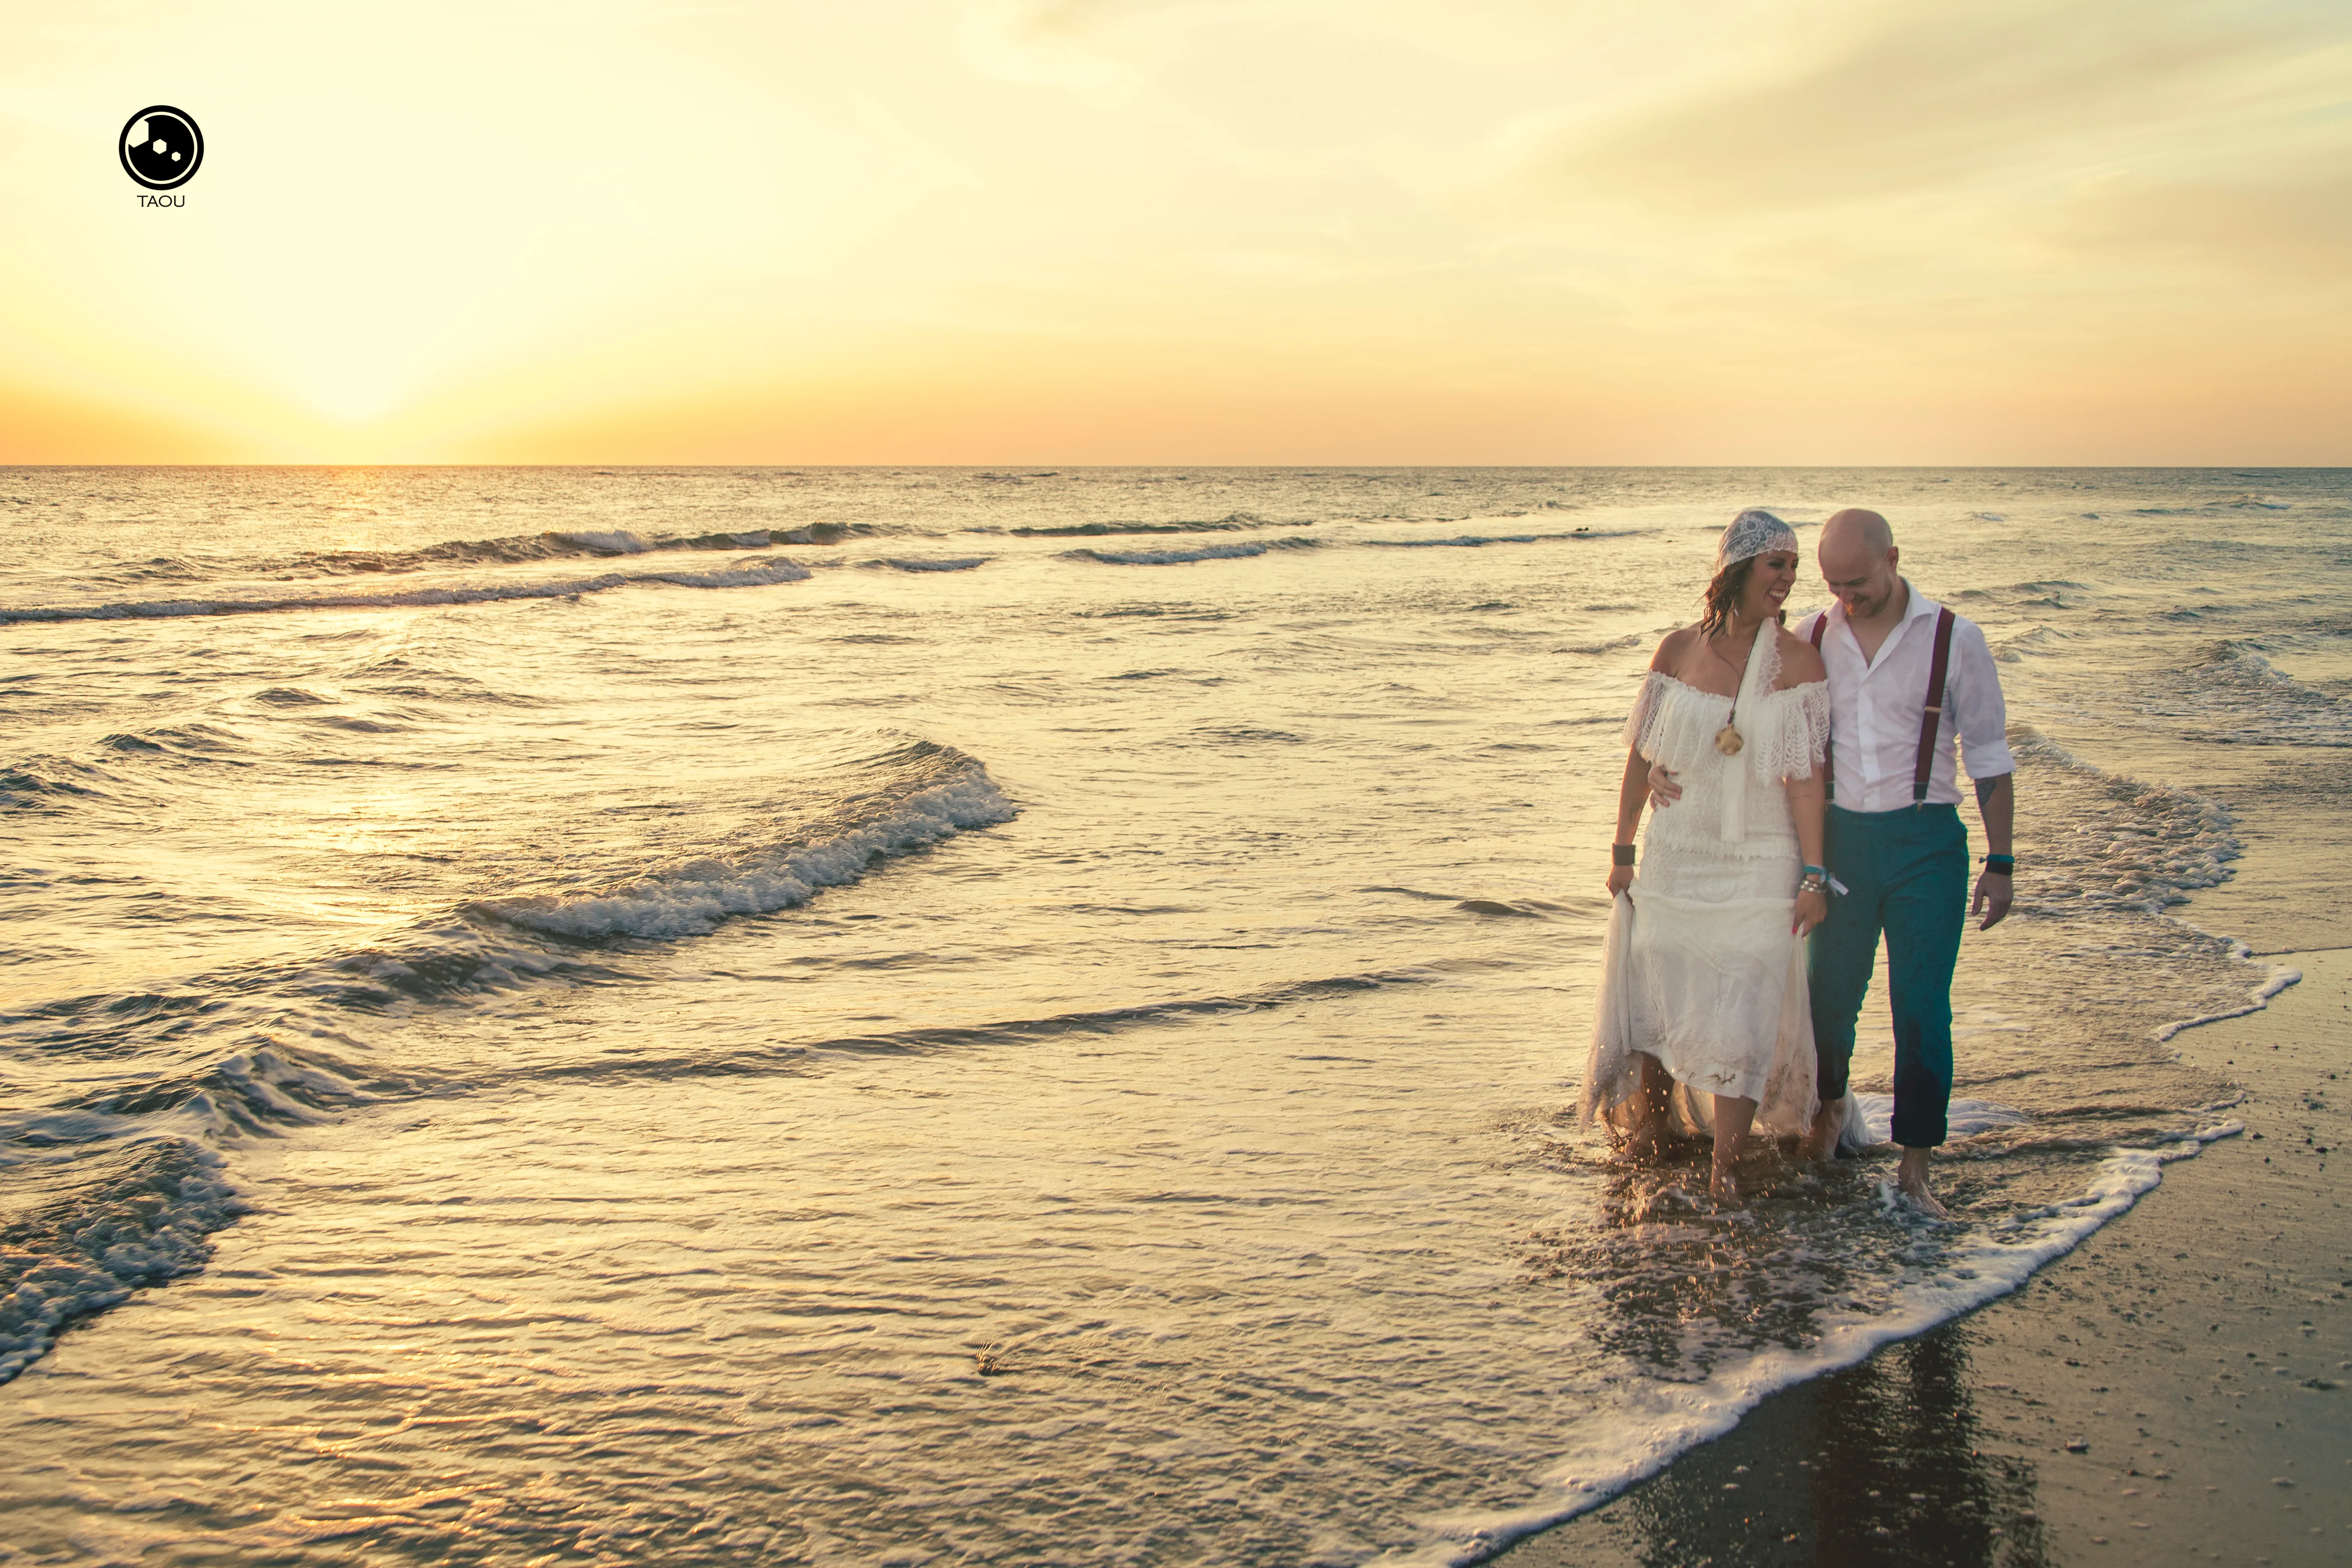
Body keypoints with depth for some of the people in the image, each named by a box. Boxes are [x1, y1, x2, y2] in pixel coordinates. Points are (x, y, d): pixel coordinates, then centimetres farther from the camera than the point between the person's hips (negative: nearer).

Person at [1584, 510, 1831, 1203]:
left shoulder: (1798, 660, -7)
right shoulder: (1678, 649, -1)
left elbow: (1804, 773, -8)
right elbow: (1641, 755, 5)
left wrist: (1813, 874, -11)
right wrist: (1623, 850, 7)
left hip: (1757, 866, -2)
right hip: (1674, 855, 2)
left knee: (1742, 1012, -4)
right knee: (1654, 993, 12)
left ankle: (1726, 1165, 11)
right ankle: (1652, 1113, 41)